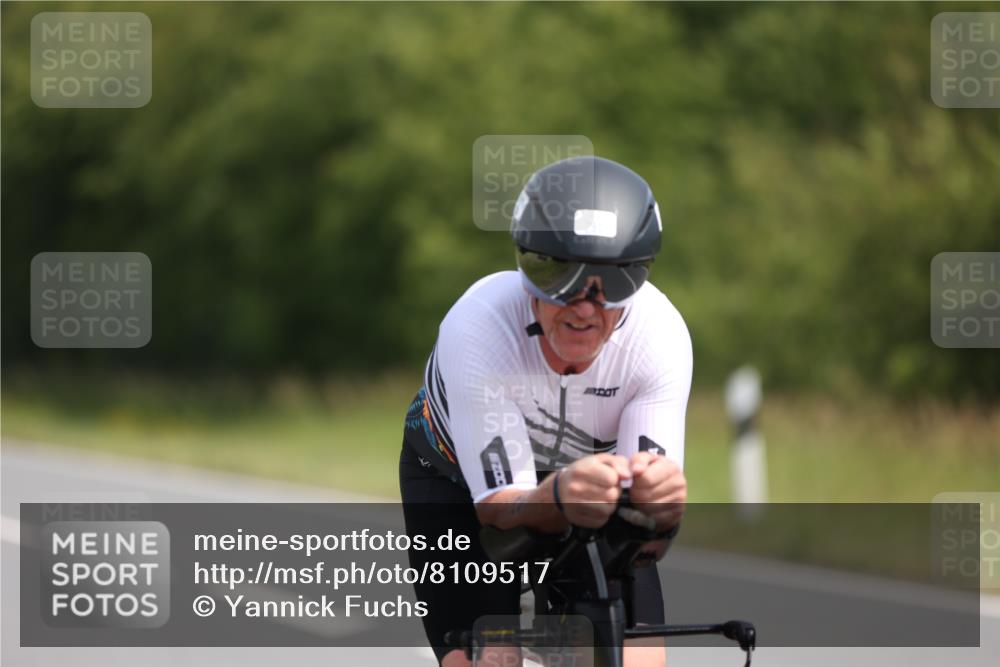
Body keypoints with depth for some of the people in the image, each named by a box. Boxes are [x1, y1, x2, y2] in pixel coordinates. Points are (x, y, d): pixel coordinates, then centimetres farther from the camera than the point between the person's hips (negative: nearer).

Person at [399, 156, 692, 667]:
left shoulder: (661, 335, -31)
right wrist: (561, 497, -61)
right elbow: (501, 510, -38)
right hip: (461, 485, -2)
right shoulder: (477, 327, -37)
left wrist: (659, 500, -58)